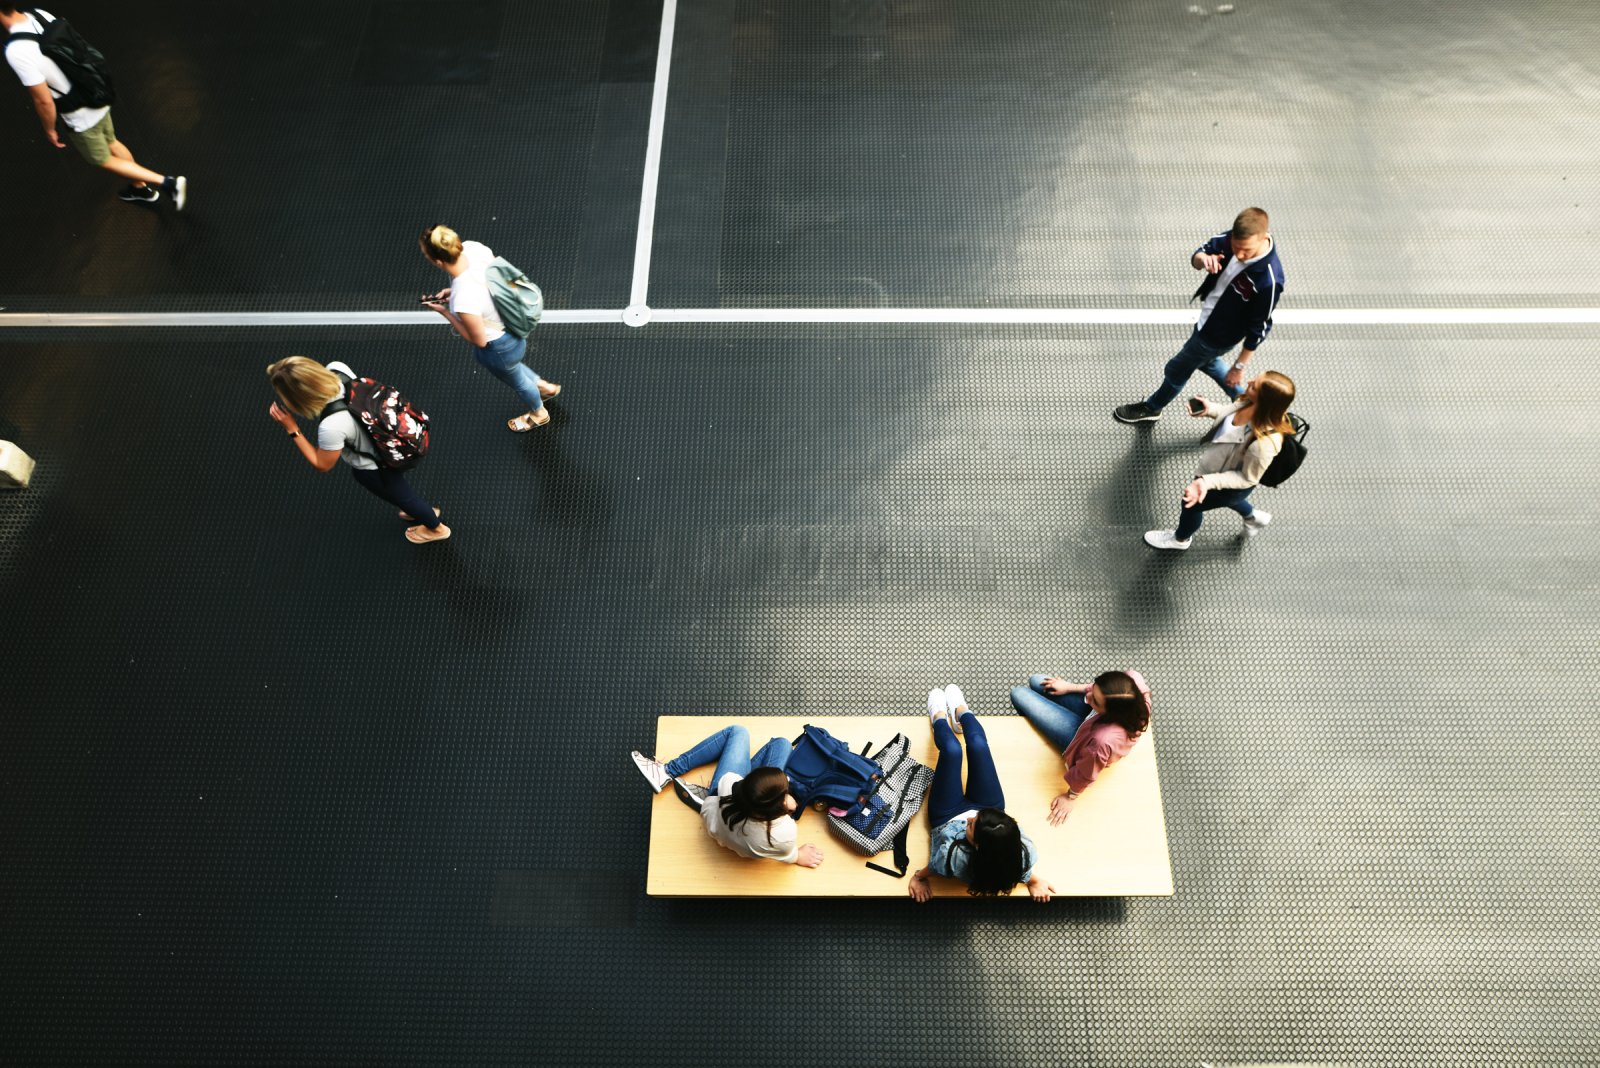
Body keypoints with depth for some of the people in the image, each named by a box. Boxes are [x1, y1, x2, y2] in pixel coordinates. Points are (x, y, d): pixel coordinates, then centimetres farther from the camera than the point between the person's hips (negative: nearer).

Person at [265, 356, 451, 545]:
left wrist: (291, 429, -23)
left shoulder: (331, 426, -42)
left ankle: (435, 528, 53)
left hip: (375, 469, -6)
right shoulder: (336, 369, -25)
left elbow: (322, 465, -21)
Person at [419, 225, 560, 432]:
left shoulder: (463, 300, -42)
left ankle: (538, 413, 60)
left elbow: (479, 340, -24)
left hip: (499, 347, -6)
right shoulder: (472, 247, -23)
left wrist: (444, 311, -17)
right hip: (511, 321, 7)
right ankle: (545, 387, 63)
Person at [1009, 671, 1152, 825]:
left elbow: (1086, 773, -27)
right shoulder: (1133, 679, -38)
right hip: (1091, 718, 5)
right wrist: (1071, 687, -5)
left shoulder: (1104, 740, -50)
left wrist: (1070, 798, -7)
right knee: (1037, 681, 21)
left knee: (1019, 694, 7)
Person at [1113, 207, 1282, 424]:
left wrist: (1239, 366, -14)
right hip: (1209, 317, 7)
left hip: (1218, 334, -7)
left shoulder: (1269, 281, -39)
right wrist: (1203, 259, -36)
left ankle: (1151, 408, 47)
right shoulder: (1234, 238, -22)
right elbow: (1198, 254, -9)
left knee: (1177, 370, 16)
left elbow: (1258, 328, -26)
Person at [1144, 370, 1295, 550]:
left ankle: (1181, 539, 54)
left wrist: (1207, 481, -38)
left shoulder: (1263, 444, -46)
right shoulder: (1251, 404, -26)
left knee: (1192, 503, 20)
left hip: (1233, 486, -7)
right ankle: (1253, 516, 64)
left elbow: (1247, 478, -29)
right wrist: (1210, 410, -14)